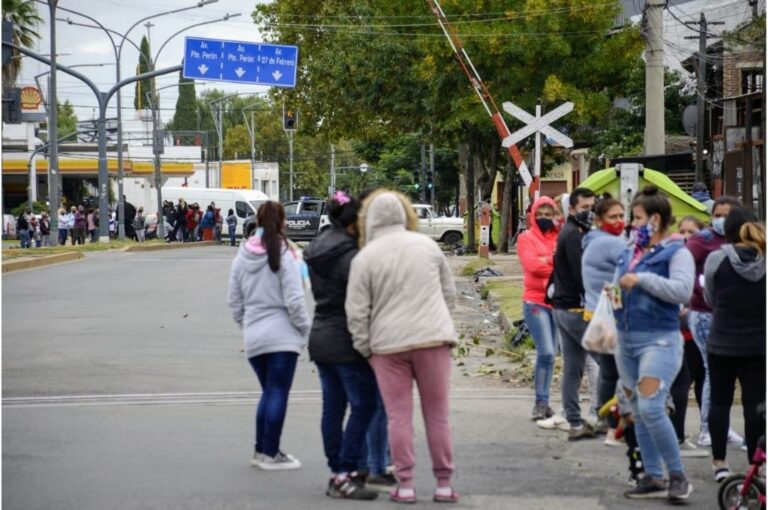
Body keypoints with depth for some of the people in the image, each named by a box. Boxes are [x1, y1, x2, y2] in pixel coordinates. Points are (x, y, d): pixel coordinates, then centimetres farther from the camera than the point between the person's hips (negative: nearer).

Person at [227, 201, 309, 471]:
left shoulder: (242, 257, 6)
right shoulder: (284, 256, -11)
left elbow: (234, 300, 11)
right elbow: (294, 300, -13)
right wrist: (305, 328, -1)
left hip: (253, 337, 6)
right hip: (282, 335, -6)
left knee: (268, 392, 18)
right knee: (278, 393, 0)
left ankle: (261, 449, 19)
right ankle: (270, 454, 1)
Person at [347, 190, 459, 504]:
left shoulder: (365, 257, -3)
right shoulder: (428, 246, 7)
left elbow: (357, 312, -4)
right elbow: (449, 294, 13)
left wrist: (365, 349, 7)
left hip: (389, 345, -2)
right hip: (433, 339, 2)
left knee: (399, 417, 4)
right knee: (437, 414, 7)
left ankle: (405, 485, 4)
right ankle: (444, 484, 10)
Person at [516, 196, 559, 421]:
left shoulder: (561, 238, 12)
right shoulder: (526, 238, 1)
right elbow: (532, 264, -12)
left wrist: (546, 261, -10)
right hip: (536, 301, -4)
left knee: (550, 354, 8)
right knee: (546, 352, -13)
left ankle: (543, 403, 15)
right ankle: (541, 402, -5)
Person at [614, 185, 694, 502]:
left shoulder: (676, 253, -7)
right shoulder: (630, 253, 15)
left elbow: (683, 290, -22)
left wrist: (642, 280, -21)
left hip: (659, 339, -8)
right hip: (627, 339, 8)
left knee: (651, 407, -19)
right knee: (638, 412, 9)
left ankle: (677, 476, -7)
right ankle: (653, 478, 16)